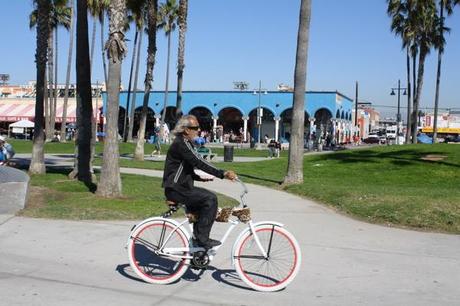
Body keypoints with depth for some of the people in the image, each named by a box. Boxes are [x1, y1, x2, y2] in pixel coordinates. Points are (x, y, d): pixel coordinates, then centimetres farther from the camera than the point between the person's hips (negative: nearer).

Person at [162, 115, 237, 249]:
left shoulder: (184, 143, 18)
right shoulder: (181, 143, -15)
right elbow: (199, 162, -26)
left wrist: (199, 178, 9)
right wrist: (223, 173, -30)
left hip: (180, 186, 10)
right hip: (176, 189, -10)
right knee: (210, 199, -19)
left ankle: (197, 239, 18)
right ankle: (202, 239, -15)